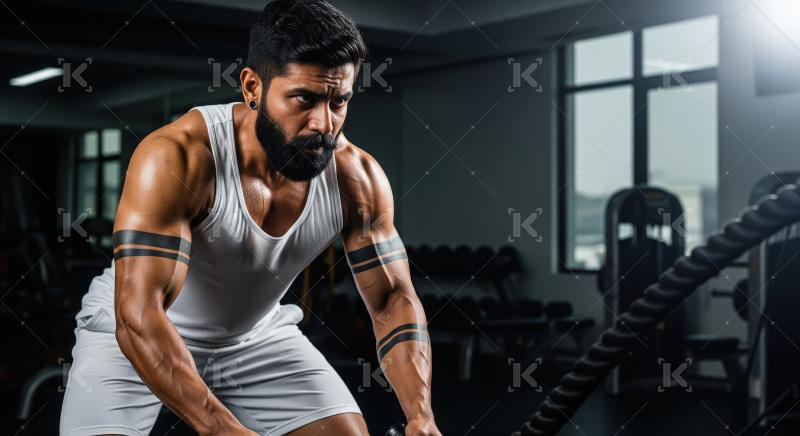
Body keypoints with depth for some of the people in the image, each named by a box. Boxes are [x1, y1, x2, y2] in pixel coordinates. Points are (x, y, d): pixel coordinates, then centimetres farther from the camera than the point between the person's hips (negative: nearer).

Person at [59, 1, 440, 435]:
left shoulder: (356, 178, -18)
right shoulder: (176, 158, -33)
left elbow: (393, 299, -11)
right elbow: (139, 317, -38)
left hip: (256, 335, 4)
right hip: (135, 336, -4)